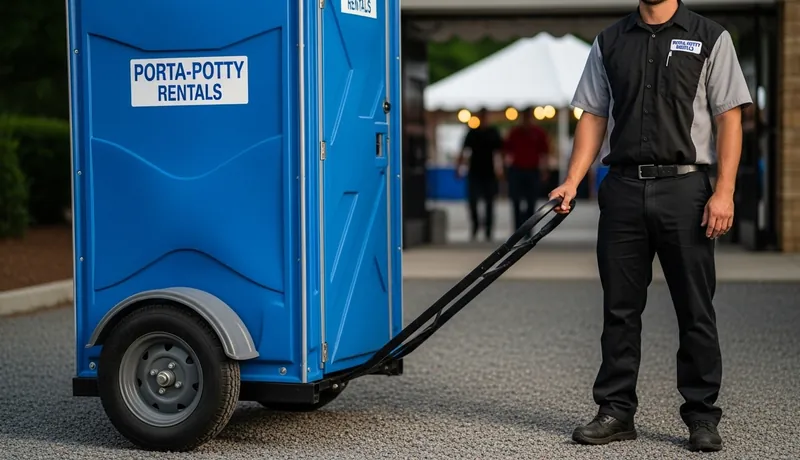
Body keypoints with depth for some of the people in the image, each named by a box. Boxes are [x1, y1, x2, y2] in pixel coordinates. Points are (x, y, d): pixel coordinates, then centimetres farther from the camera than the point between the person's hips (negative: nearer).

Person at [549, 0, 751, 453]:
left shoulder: (711, 38, 3)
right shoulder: (609, 42, 13)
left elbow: (729, 118, -2)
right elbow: (593, 116, 13)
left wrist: (724, 192, -11)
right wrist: (572, 182, 1)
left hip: (685, 188, -3)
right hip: (622, 190, 3)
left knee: (696, 310, 2)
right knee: (620, 309, 7)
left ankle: (703, 415, 11)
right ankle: (617, 410, 15)